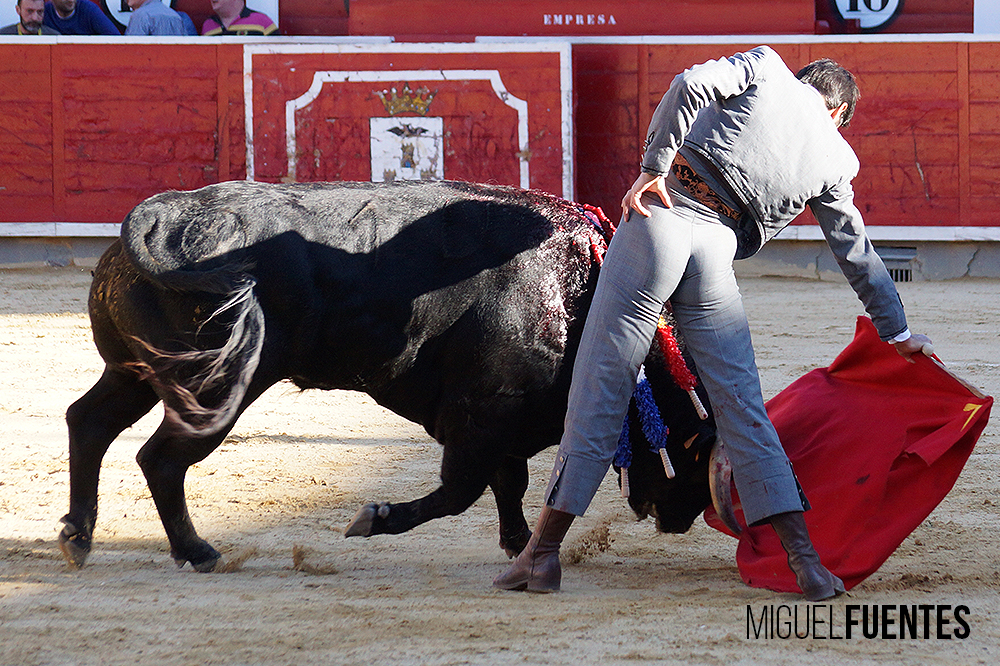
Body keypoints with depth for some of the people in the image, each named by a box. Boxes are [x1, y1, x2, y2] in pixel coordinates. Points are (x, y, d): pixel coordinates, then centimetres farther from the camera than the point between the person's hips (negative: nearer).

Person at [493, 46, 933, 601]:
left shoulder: (766, 68, 15)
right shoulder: (833, 160, 17)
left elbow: (692, 85, -5)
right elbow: (859, 256, 23)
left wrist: (652, 167, -4)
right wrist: (898, 333, 33)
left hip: (658, 217, -1)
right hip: (715, 254, 1)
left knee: (601, 388, 2)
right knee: (742, 405, 7)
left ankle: (544, 550, 4)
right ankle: (805, 559, 0)